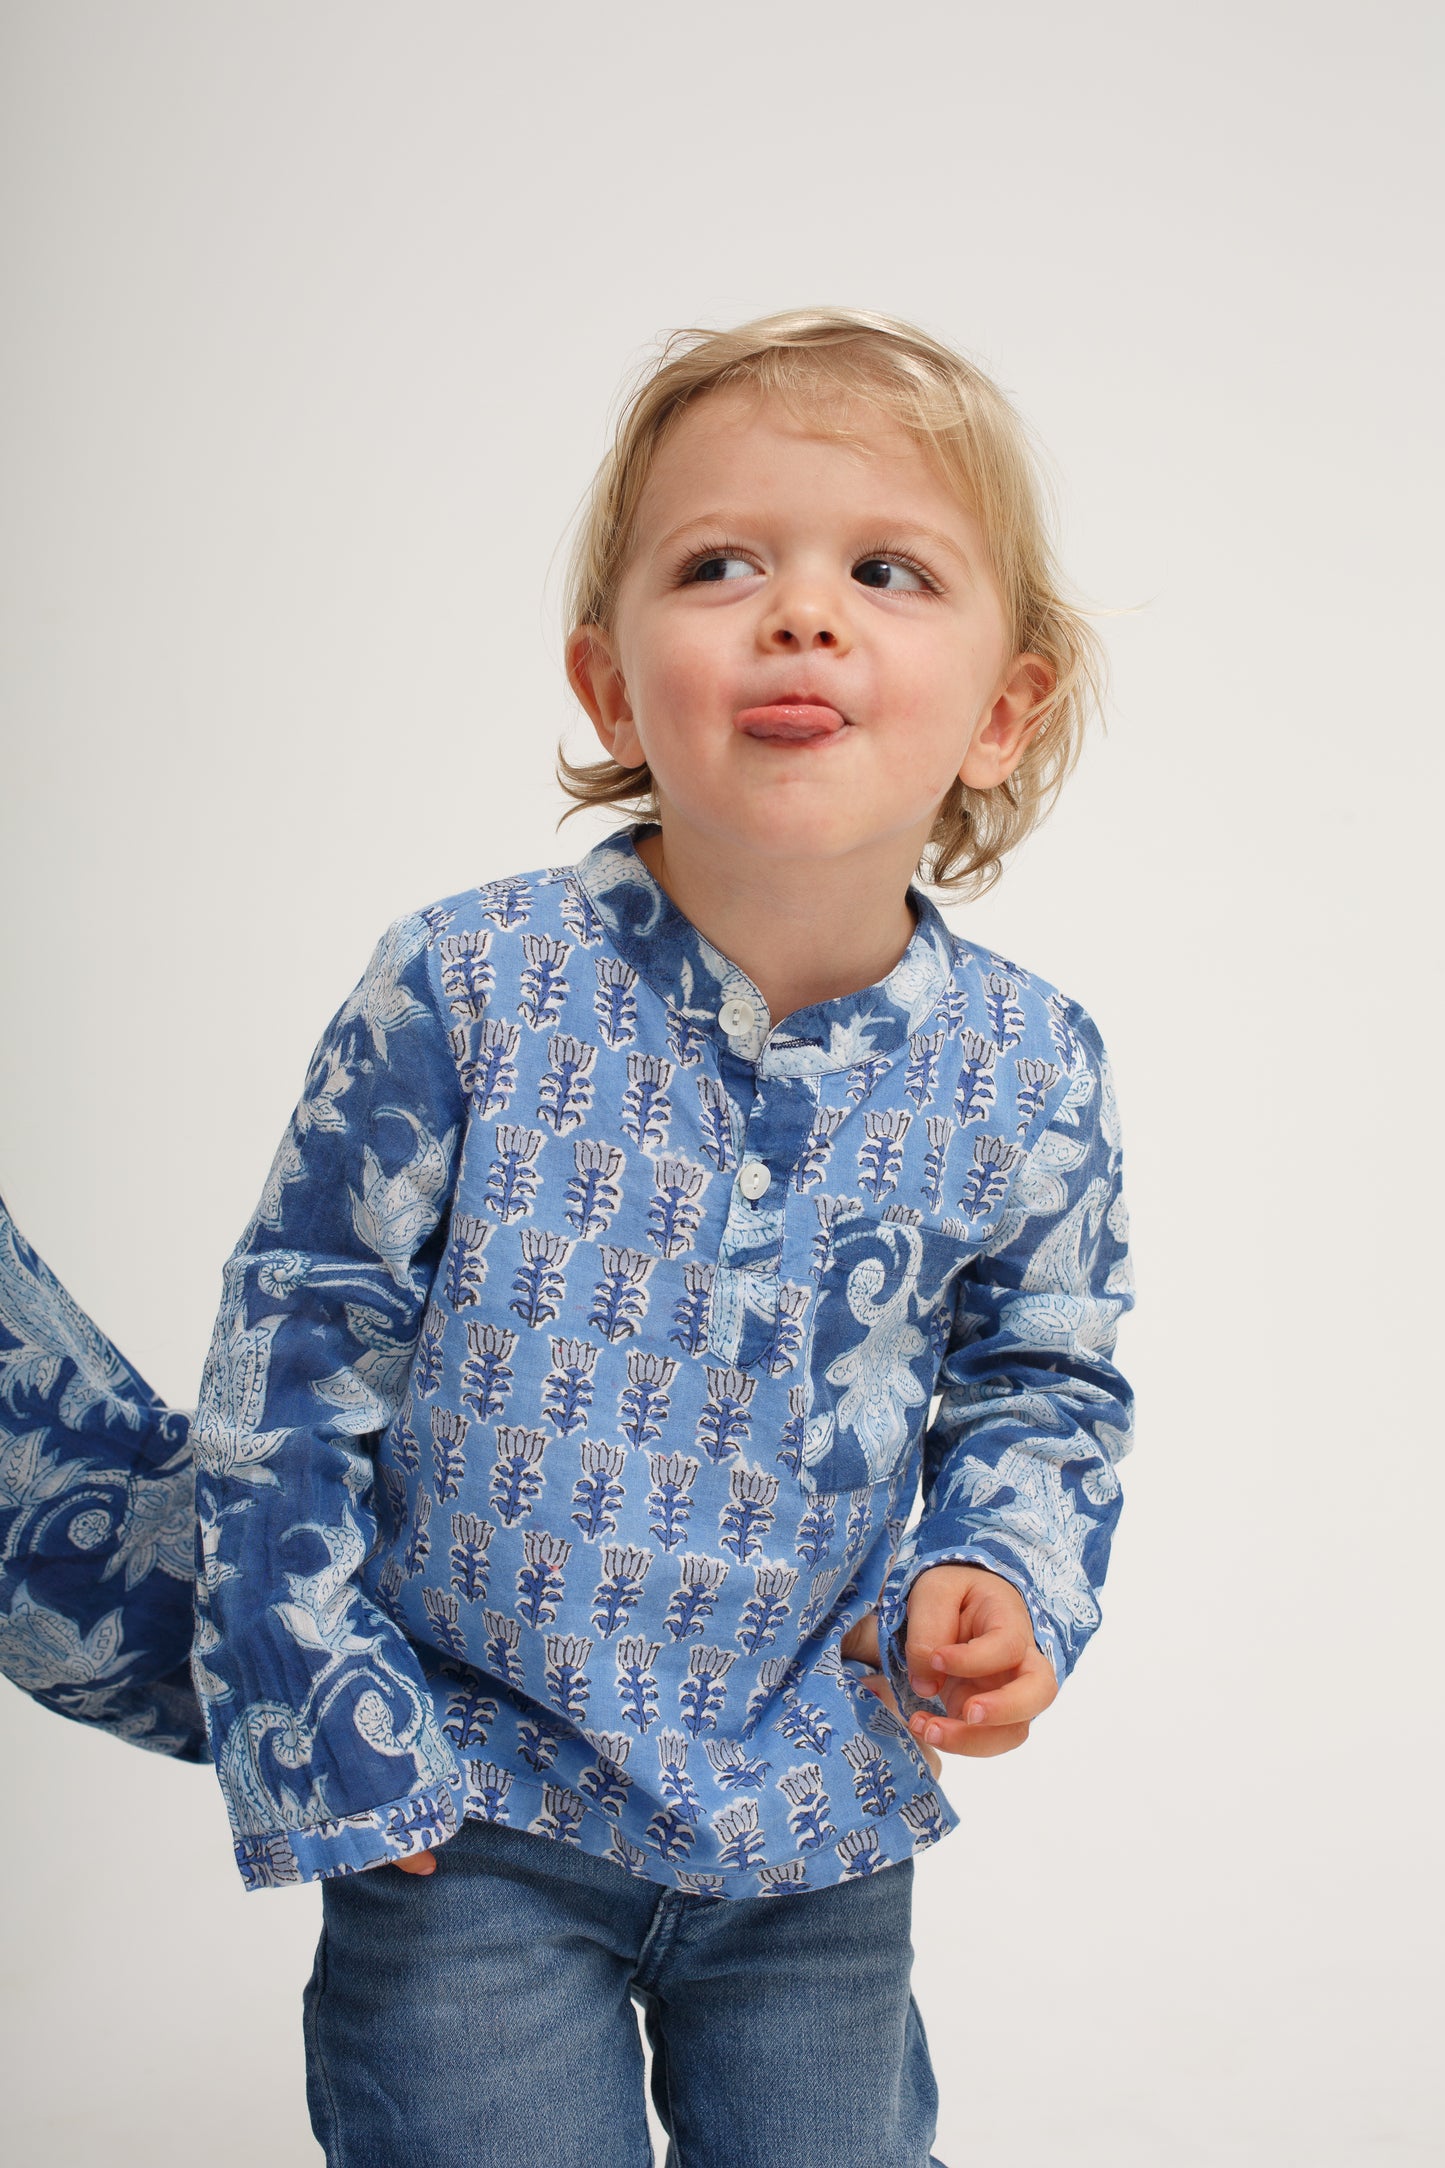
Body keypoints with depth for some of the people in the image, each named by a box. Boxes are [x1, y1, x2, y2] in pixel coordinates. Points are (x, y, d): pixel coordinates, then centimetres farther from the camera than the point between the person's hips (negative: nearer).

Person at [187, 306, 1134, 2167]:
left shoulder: (1026, 1075, -9)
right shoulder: (464, 990, -16)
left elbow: (1044, 1382, 9)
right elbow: (295, 1353, -8)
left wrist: (996, 1575, -11)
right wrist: (323, 1735, -6)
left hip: (820, 1831, 3)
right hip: (471, 1811, -2)